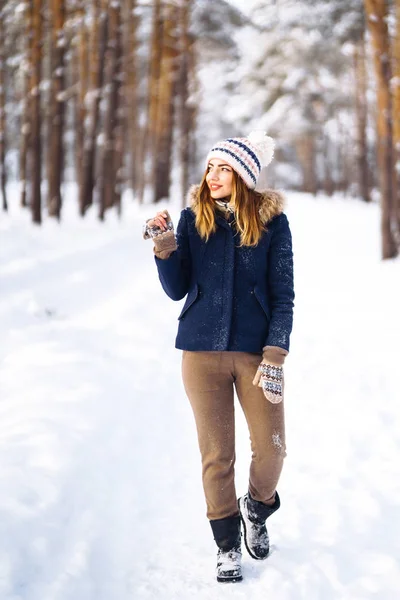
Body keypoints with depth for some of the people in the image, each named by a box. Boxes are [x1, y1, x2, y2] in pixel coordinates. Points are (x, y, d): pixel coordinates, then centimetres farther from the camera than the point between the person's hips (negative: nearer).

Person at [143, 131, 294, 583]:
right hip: (202, 351, 1)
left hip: (256, 351, -1)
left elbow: (283, 295, -2)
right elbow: (177, 290, 3)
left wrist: (275, 357, -10)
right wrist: (164, 247, -14)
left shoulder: (271, 221, -2)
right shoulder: (194, 217, 2)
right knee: (216, 454, 4)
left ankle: (256, 510, 30)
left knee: (271, 449, -2)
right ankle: (227, 545, 19)